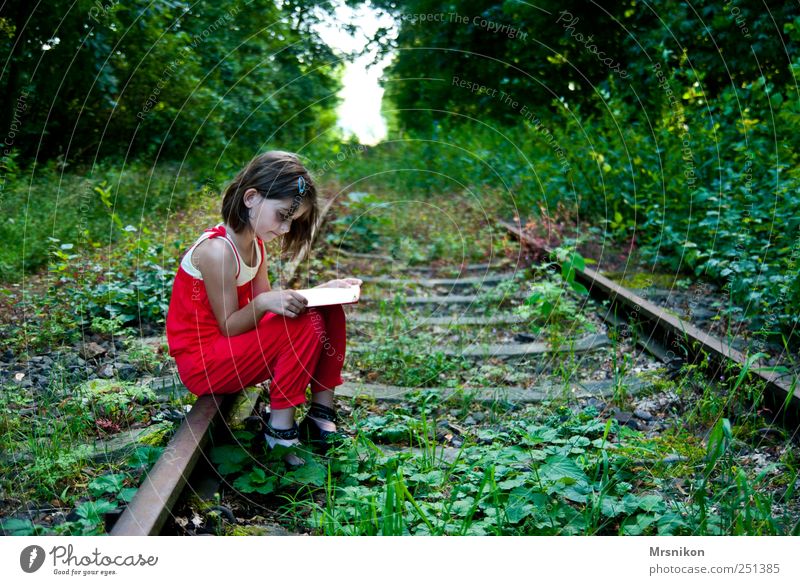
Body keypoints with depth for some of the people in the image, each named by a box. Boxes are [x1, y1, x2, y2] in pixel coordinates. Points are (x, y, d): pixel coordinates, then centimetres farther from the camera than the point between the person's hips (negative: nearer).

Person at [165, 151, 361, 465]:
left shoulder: (254, 242, 6)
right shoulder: (218, 250, -23)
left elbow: (269, 302, 6)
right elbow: (228, 325, -18)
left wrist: (322, 290, -4)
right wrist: (264, 303, -37)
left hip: (234, 346, 9)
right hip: (202, 362, -9)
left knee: (329, 312, -2)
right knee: (305, 323, -28)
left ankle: (322, 414, -2)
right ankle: (281, 430, -17)